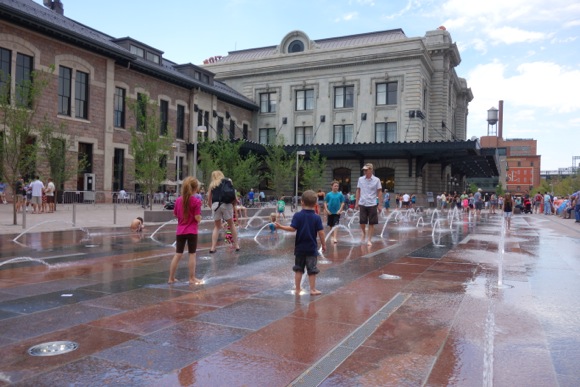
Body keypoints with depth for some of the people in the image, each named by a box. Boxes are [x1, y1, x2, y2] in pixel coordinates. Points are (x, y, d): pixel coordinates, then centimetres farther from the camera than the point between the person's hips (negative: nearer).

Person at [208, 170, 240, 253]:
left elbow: (209, 199, 20)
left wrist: (212, 207, 33)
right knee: (231, 224, 12)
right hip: (226, 204, -1)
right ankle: (236, 245, 14)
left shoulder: (212, 184, 20)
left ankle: (213, 247, 6)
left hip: (215, 205, 2)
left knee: (216, 226, 14)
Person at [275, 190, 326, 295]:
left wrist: (280, 227, -6)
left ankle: (297, 289, 19)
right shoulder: (317, 218, -7)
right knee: (312, 269, 7)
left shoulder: (297, 215, -8)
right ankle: (313, 289, 12)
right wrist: (323, 245, 1)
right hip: (312, 248, -1)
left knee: (298, 269, 13)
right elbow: (321, 232, -9)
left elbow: (292, 229, -16)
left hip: (299, 247, 1)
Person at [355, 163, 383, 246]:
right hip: (362, 204, 2)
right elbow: (358, 191, 10)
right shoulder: (360, 179, 4)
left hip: (372, 205, -2)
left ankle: (369, 240, 12)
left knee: (371, 223, 2)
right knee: (362, 222, 1)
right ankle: (364, 234, 30)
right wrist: (357, 203, 6)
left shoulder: (376, 180, -4)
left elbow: (379, 192, -2)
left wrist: (380, 205, -6)